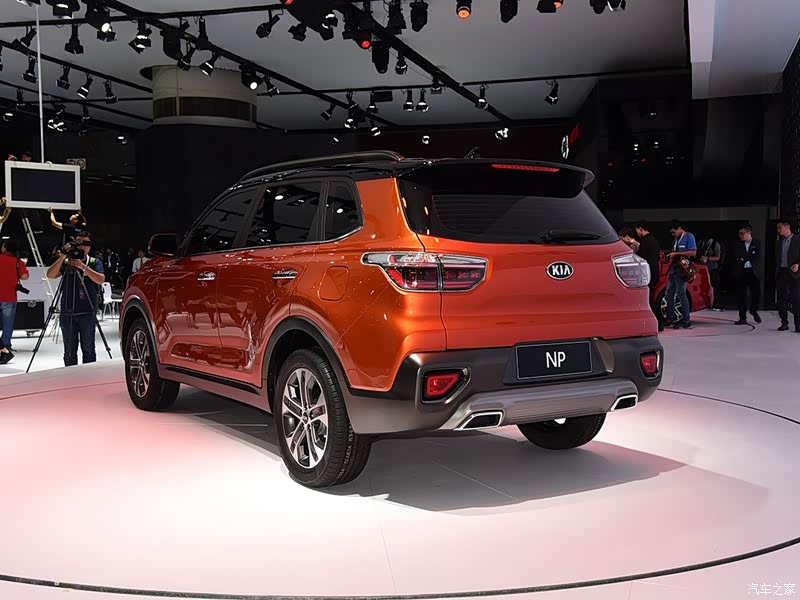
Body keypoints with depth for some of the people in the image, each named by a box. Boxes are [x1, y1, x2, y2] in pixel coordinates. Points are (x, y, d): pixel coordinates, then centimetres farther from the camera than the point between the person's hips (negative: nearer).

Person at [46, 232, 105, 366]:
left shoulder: (95, 262, 7)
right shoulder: (65, 262, 9)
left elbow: (100, 280, -11)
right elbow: (50, 275, -6)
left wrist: (83, 266, -20)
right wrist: (62, 257, -14)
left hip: (87, 313, -1)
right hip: (67, 313, 1)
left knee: (88, 349, 1)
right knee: (69, 350, 6)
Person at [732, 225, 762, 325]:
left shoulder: (756, 243, 6)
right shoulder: (737, 245, 8)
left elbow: (757, 256, -4)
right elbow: (737, 256, -3)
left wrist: (744, 259, -8)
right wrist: (750, 256, -9)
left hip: (753, 272, 0)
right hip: (741, 273, 0)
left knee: (756, 293, -1)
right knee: (741, 296, 0)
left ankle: (754, 310, 28)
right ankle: (742, 318, 5)